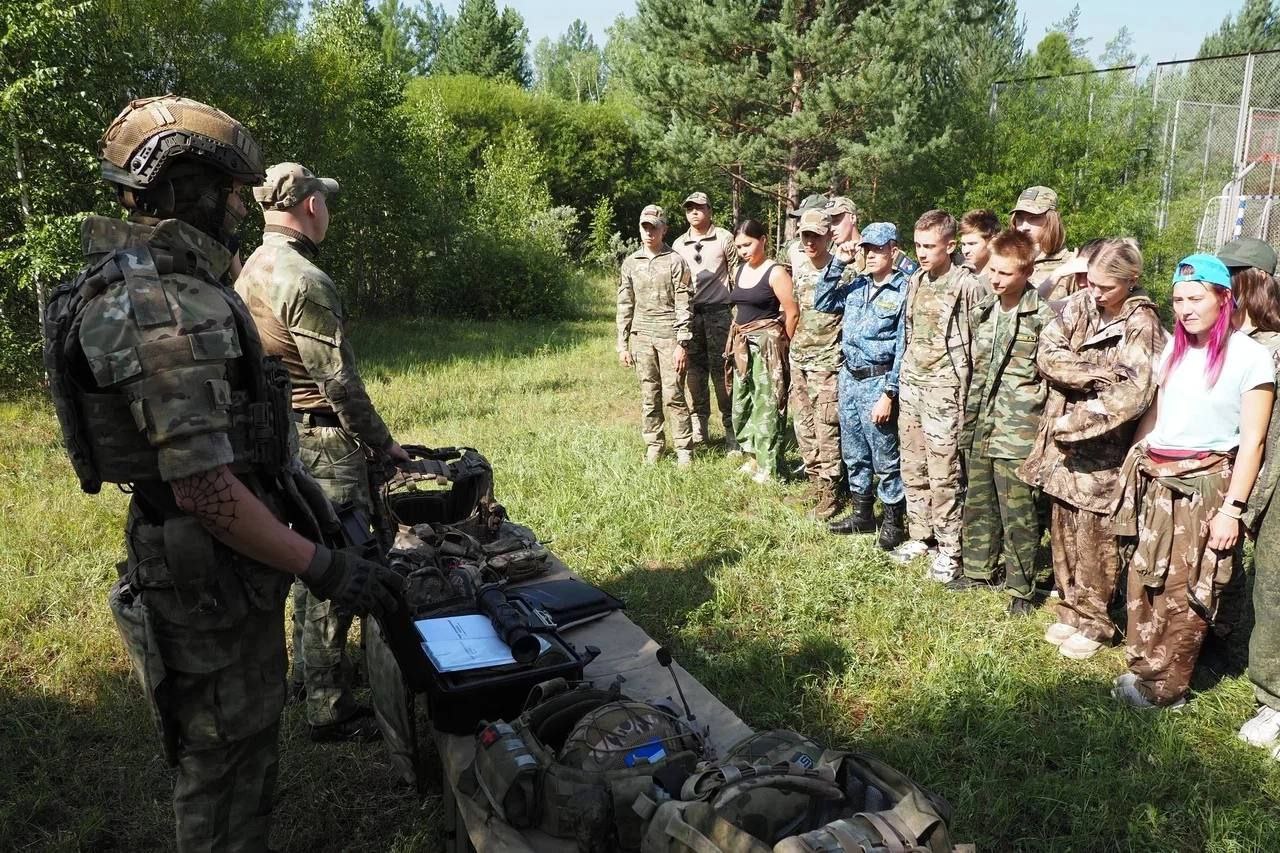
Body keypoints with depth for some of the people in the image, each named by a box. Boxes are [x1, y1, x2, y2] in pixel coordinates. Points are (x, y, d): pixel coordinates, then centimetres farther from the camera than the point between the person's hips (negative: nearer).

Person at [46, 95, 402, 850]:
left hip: (228, 564, 10)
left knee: (249, 732, 24)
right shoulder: (165, 311, -25)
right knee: (226, 756, 8)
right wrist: (324, 570, -24)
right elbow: (204, 486, -28)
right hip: (211, 580, -10)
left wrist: (297, 487, 21)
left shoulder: (170, 285, 9)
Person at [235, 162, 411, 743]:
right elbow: (339, 380, -21)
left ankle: (307, 671, 36)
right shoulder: (304, 280, -20)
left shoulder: (252, 271, 11)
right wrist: (381, 441, -9)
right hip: (323, 443, -10)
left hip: (282, 435, 10)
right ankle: (330, 708, 6)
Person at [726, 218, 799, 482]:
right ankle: (753, 457, 27)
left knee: (766, 405, -3)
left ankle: (769, 468, 4)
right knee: (742, 404, 12)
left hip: (766, 344, -8)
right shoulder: (740, 271, 11)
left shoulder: (775, 273, -12)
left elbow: (793, 313, -13)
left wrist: (782, 344, -4)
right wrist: (737, 339, 14)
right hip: (742, 345, 8)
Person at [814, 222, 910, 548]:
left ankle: (894, 520, 17)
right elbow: (821, 303, 13)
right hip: (848, 377, 7)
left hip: (877, 381, -7)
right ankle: (862, 512, 30)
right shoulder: (856, 284, 8)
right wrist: (838, 265, 3)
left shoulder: (904, 291, -11)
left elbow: (903, 348, -13)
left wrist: (889, 394, -17)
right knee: (853, 452, 16)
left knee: (885, 457, 2)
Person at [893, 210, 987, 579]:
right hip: (911, 384, 7)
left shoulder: (968, 286, -11)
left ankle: (949, 549, 8)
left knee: (944, 475, -3)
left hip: (944, 388, -7)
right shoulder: (916, 281, 11)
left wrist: (966, 397, -11)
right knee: (912, 468, 13)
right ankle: (920, 535, 27)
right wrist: (903, 378, 17)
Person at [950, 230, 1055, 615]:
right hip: (979, 430, 7)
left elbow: (1051, 377, -7)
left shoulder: (1042, 317, -11)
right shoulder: (982, 311, 9)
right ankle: (978, 571, 33)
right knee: (978, 506, 18)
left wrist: (1036, 422, -9)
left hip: (1017, 436, -6)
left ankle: (1021, 588, 16)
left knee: (1018, 517, 2)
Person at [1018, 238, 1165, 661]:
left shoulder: (1141, 325, -12)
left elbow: (1133, 393, -22)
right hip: (1062, 440, 5)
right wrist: (1093, 375, -16)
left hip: (1102, 450, -5)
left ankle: (1094, 622, 18)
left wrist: (1075, 421, -20)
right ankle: (1071, 609, 30)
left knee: (1092, 540, 2)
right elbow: (1047, 354, -5)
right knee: (1062, 532, 14)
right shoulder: (1078, 305, 4)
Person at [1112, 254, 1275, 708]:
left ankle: (1165, 686, 15)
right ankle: (1143, 667, 22)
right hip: (1155, 481, 5)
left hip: (1205, 483, -5)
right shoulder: (1174, 346, 8)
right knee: (1145, 580, 9)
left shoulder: (1250, 356, -9)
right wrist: (1131, 466, 11)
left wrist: (1232, 509, -13)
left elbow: (1252, 441, -10)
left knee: (1184, 591, 3)